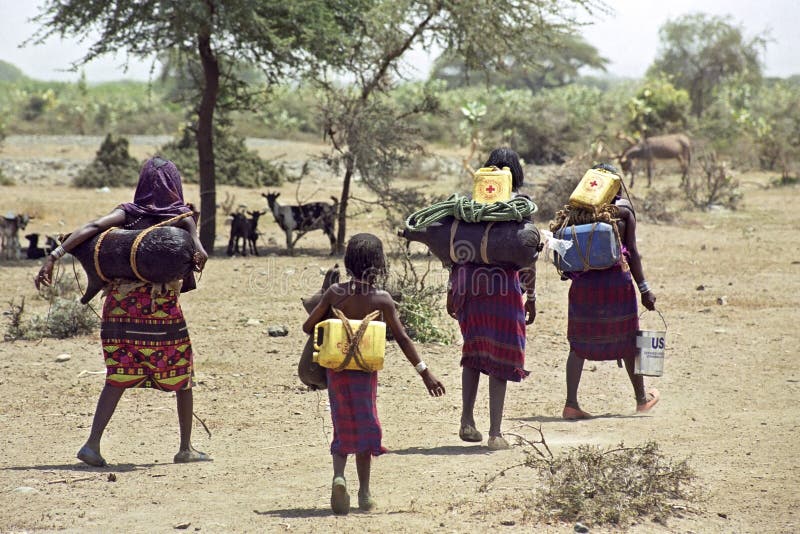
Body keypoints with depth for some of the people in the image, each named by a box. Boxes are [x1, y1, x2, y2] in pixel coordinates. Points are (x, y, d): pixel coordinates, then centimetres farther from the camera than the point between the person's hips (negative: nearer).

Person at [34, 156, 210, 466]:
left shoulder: (129, 212, 12)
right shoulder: (180, 214, 8)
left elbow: (93, 227, -4)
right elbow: (188, 221, -16)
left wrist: (56, 255, -10)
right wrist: (197, 244, -33)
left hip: (120, 304, 2)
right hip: (162, 308, -2)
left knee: (118, 377, 4)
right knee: (182, 376, 14)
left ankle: (93, 443, -11)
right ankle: (186, 448, 18)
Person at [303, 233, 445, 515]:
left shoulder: (335, 293, -4)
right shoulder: (381, 299, -8)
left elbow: (308, 327, 1)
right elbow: (402, 338, -11)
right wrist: (425, 372, -9)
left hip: (336, 368, 1)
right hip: (365, 369, -1)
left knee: (344, 428, 12)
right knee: (364, 427, 12)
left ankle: (338, 476, -14)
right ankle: (364, 492, 14)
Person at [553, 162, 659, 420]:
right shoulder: (623, 208, 1)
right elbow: (632, 251, -1)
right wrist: (644, 288, 2)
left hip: (583, 281, 2)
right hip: (617, 280, -2)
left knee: (579, 343, 7)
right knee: (627, 339, 13)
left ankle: (571, 403, -2)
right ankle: (642, 398, 28)